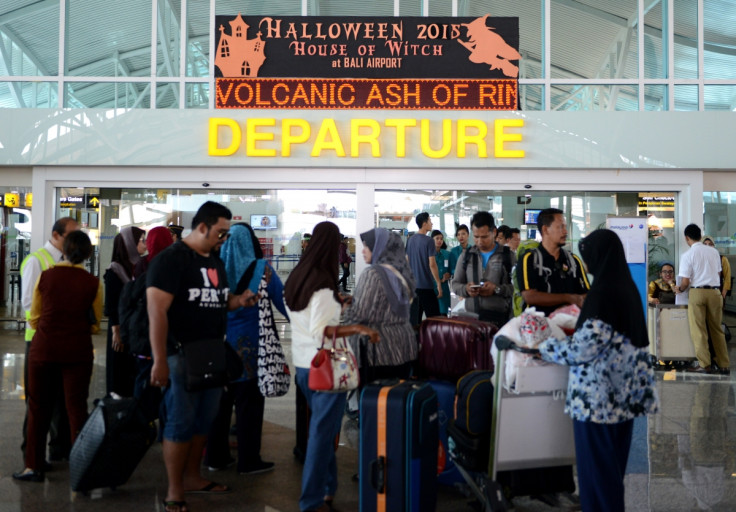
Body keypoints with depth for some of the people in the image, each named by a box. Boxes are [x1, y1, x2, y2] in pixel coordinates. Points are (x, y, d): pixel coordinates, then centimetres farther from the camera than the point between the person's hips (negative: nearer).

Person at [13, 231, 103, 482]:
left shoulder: (45, 277, -4)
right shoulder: (93, 283, -6)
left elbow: (34, 319, 4)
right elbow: (95, 324, 1)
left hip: (43, 348, 1)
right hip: (78, 352, 0)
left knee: (39, 408, 14)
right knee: (77, 409, 7)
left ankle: (34, 466, 20)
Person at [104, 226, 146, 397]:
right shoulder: (114, 271, -6)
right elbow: (110, 305, -9)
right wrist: (116, 332, -13)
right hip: (122, 329, -5)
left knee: (136, 370, 7)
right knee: (120, 370, 2)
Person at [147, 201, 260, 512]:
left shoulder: (216, 261, 13)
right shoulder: (170, 259, -12)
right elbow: (157, 312, -18)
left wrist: (239, 301, 3)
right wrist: (160, 361, -23)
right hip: (181, 354, -7)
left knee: (204, 419, 13)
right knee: (181, 422, -2)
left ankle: (192, 477, 29)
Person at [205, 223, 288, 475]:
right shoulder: (261, 269, -8)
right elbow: (283, 300, -4)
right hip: (249, 346, -4)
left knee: (220, 400, 13)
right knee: (249, 402, 4)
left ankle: (215, 456, 23)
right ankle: (248, 461, 11)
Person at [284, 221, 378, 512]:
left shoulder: (296, 278, 6)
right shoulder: (323, 283, -19)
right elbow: (319, 331, -24)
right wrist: (357, 329, -30)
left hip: (303, 364, 8)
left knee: (321, 428, 19)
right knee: (322, 431, 2)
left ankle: (327, 487, 29)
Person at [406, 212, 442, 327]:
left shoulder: (410, 239, 8)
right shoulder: (429, 241, -12)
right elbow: (432, 264, -15)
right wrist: (439, 284, -10)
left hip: (413, 284, 7)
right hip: (426, 285, -7)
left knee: (414, 318, 11)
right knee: (433, 318, -1)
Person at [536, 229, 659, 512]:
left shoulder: (602, 293, -21)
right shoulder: (627, 288, 7)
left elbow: (583, 348, -21)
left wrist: (544, 346, -7)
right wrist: (575, 329, 23)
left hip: (598, 395, -9)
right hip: (623, 392, 9)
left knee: (596, 463, 4)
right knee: (613, 462, 20)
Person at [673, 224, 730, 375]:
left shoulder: (687, 255, -7)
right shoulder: (714, 251, 7)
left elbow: (685, 282, -10)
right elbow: (717, 271, 14)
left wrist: (679, 289, 10)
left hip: (697, 292, -4)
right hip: (714, 292, 4)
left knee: (698, 330, 3)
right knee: (717, 329, 11)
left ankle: (705, 365, 2)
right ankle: (724, 366, 13)